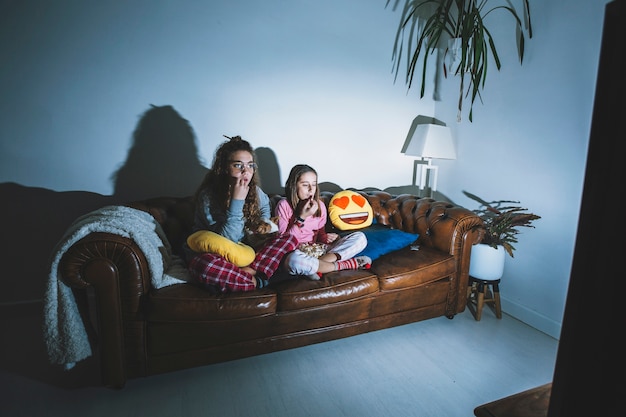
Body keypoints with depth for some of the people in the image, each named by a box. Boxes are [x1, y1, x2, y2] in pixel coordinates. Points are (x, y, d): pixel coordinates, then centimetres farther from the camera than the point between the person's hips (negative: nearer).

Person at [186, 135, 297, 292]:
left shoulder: (254, 190, -2)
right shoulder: (208, 195, -19)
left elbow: (265, 205, 24)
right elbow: (227, 239, -24)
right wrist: (237, 201, -31)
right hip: (213, 254, -5)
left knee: (289, 239, -11)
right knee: (201, 265, -41)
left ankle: (250, 270, -27)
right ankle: (257, 281, -22)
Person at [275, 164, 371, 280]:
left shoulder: (320, 205, 5)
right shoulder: (284, 205, -8)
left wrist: (326, 237, -9)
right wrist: (302, 217, -21)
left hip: (319, 249, 5)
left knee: (360, 237, -9)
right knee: (294, 260, -44)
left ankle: (313, 267, -24)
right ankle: (346, 264, -21)